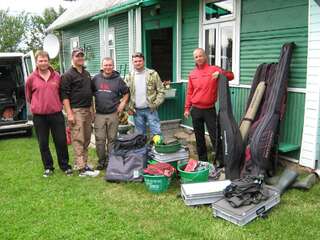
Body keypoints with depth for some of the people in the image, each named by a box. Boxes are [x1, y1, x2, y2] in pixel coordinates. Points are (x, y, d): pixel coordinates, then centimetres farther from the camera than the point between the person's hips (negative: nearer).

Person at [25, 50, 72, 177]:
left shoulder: (57, 76, 3)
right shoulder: (31, 78, -1)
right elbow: (28, 96, 12)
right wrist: (37, 105, 13)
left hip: (56, 114, 1)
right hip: (39, 116, 0)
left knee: (61, 141, 5)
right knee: (43, 143, 8)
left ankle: (65, 166, 20)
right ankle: (48, 167, 23)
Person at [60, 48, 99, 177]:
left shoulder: (87, 74, 18)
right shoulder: (67, 75, -6)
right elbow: (64, 95, -11)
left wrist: (92, 109, 20)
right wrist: (69, 113, -18)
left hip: (88, 110, 8)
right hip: (76, 111, -8)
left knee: (86, 139, 11)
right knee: (78, 140, -8)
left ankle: (80, 162, 24)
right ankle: (82, 169, -7)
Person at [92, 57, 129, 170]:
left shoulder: (118, 79, 3)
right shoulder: (96, 78, 6)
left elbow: (126, 93, 14)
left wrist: (123, 103, 1)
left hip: (113, 114, -1)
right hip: (99, 114, 1)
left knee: (112, 139, 6)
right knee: (99, 139, 2)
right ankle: (101, 161, 16)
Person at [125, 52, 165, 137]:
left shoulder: (153, 74, -1)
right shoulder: (129, 77, 6)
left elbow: (161, 91, -1)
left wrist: (155, 104, -10)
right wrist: (129, 108, 0)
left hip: (150, 110, -2)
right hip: (136, 111, 2)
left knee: (156, 133, -3)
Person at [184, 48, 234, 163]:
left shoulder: (214, 69, -2)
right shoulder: (192, 74, 9)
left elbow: (231, 75, -6)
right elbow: (189, 92, 12)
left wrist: (220, 73, -25)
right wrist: (187, 108, 9)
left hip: (210, 109, -4)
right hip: (196, 110, 4)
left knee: (214, 136, -4)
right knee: (199, 137, 11)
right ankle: (203, 161, 23)